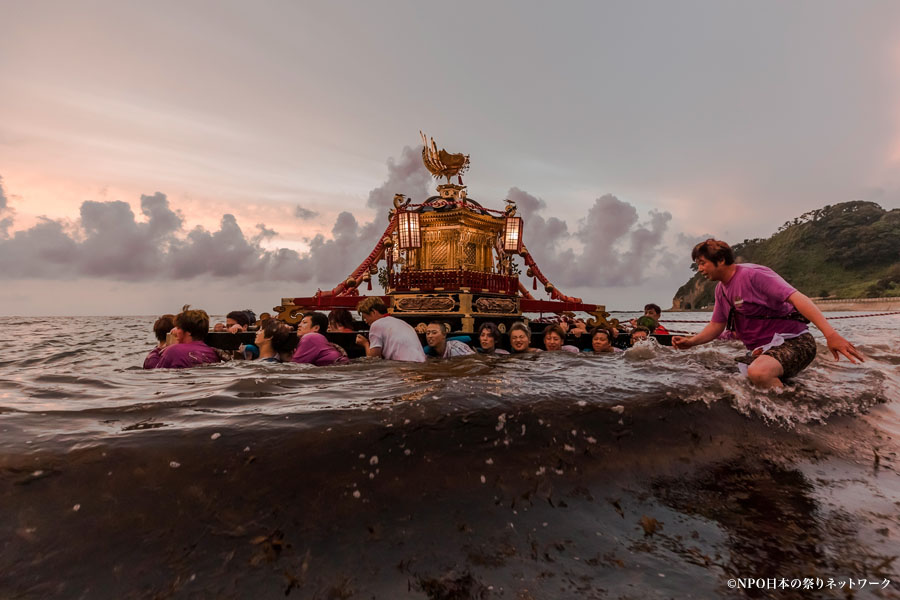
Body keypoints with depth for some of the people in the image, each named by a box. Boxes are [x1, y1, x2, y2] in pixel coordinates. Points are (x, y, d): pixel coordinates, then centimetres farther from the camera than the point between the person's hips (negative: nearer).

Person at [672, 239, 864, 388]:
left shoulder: (753, 274, -17)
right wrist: (691, 341, -3)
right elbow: (716, 325, 13)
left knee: (758, 372, -37)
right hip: (763, 350, 9)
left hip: (793, 341, -9)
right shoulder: (721, 289, 9)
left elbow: (797, 298, -25)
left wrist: (830, 334, -36)